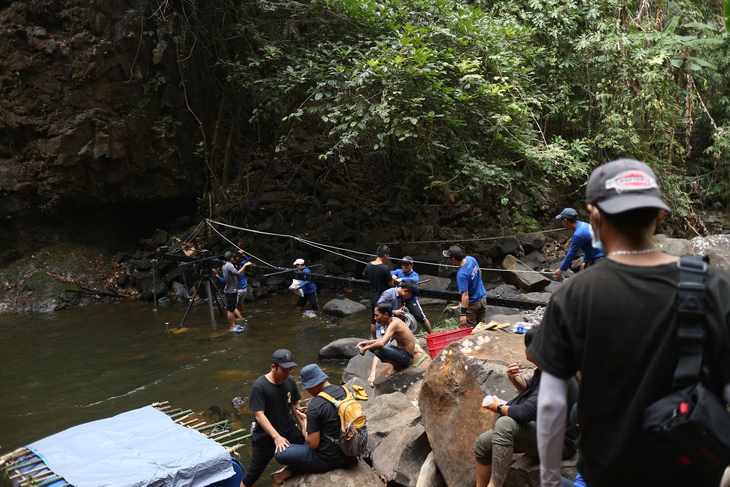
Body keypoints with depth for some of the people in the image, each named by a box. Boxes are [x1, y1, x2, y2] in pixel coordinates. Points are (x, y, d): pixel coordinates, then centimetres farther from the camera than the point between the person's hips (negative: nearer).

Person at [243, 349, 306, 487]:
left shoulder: (290, 381, -6)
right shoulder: (259, 386, -20)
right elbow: (259, 415, -23)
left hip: (289, 430, 4)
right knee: (254, 473, 7)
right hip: (265, 437, -3)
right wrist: (276, 437, -30)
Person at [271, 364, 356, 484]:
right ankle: (295, 469, 20)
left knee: (279, 453, 0)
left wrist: (305, 419, -4)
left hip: (329, 459, -8)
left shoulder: (314, 406, -23)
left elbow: (313, 444, -17)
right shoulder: (343, 390, -2)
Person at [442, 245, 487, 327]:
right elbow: (479, 272, 11)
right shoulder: (471, 259, -9)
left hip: (472, 304, -7)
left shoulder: (461, 274, -31)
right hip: (483, 298, 8)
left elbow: (465, 295, -32)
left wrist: (463, 314, -29)